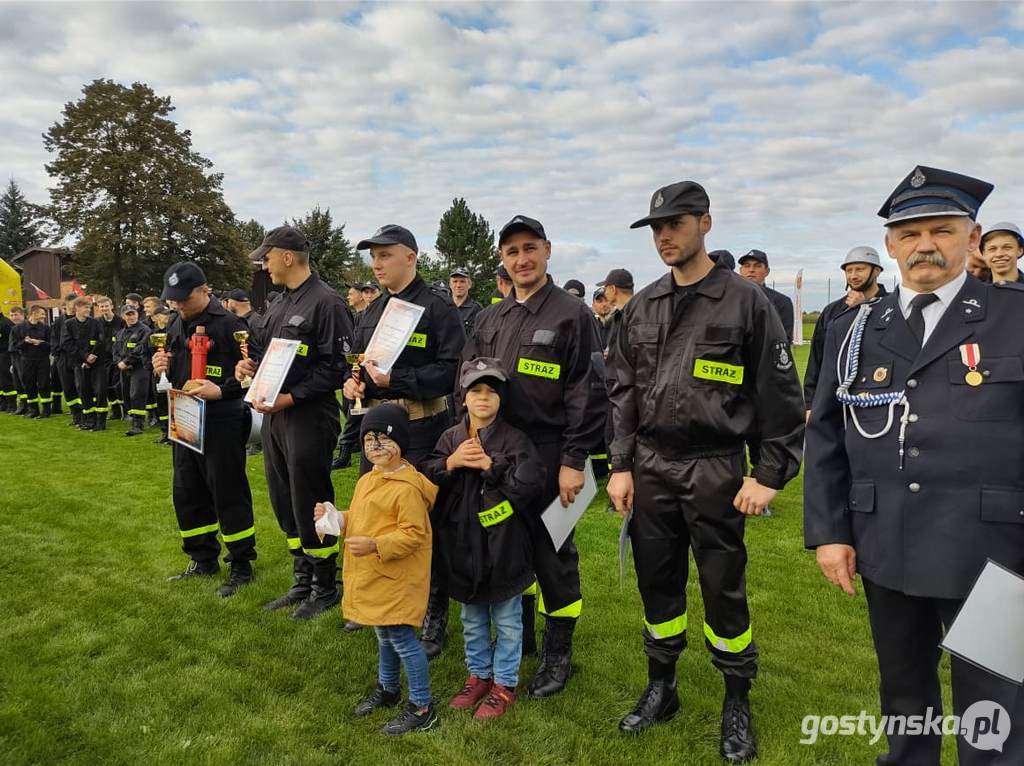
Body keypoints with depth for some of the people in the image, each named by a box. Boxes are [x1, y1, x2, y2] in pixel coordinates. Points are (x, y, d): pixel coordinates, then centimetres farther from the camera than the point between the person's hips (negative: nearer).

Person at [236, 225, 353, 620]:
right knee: (284, 503, 16)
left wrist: (290, 398, -21)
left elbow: (336, 366, -19)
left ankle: (325, 588, 19)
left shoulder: (325, 302, -13)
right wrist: (248, 363, 1)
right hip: (274, 415, 9)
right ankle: (303, 581, 31)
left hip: (308, 418, -9)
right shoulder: (278, 304, 14)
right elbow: (260, 345, 24)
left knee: (310, 505, 1)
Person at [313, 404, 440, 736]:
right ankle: (387, 688, 44)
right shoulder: (366, 480, 7)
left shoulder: (407, 488, -23)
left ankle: (422, 708, 11)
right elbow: (358, 521, 18)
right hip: (371, 575, 9)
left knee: (400, 637, -3)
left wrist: (375, 545, -31)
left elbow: (414, 534, -24)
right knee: (384, 634, 24)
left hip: (396, 578, -9)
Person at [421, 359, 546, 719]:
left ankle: (505, 684, 28)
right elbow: (425, 478, -1)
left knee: (507, 621, 12)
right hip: (463, 545, 4)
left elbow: (530, 481, -22)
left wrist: (490, 466, -22)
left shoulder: (514, 439, -11)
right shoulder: (451, 438, 2)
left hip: (502, 545, -4)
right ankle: (478, 675, 39)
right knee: (472, 620, 21)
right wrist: (452, 463, -18)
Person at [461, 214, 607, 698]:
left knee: (552, 553, 5)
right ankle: (519, 635, 36)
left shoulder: (572, 314, -7)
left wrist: (574, 460, -16)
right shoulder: (490, 319, 11)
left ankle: (557, 654, 23)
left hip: (548, 456, -6)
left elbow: (587, 393, -11)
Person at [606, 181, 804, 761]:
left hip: (714, 469, -4)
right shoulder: (642, 307, 8)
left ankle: (737, 704, 28)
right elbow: (623, 391, 10)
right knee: (657, 583, 14)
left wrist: (769, 475, -9)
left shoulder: (745, 301, -6)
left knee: (724, 589, 6)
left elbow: (781, 396, -6)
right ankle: (661, 689, 33)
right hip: (649, 468, 4)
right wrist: (621, 465, 5)